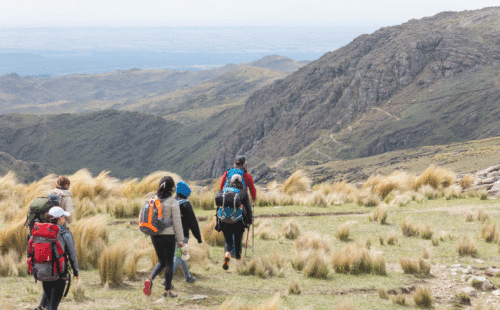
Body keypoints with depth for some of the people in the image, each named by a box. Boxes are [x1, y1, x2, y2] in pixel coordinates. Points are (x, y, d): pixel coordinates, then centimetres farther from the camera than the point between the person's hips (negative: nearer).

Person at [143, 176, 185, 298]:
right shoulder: (172, 202, -12)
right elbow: (177, 222, -9)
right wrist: (180, 239, -3)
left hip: (155, 235, 5)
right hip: (168, 235, -5)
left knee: (161, 261, 17)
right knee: (169, 263, 7)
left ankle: (150, 279, -8)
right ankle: (167, 291, 12)